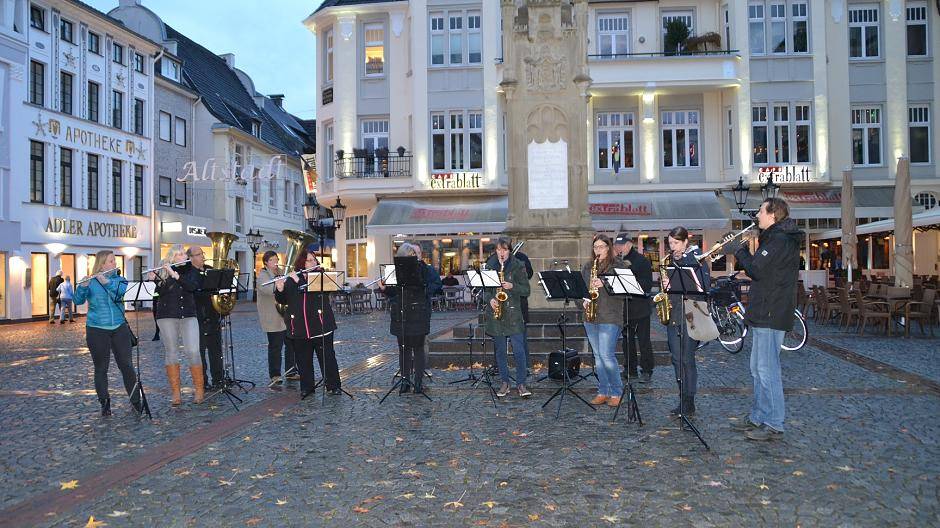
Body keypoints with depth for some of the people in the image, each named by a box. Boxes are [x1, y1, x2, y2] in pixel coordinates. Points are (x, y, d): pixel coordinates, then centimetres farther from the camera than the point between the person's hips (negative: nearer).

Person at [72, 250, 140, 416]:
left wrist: (106, 281, -27)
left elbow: (122, 292, -14)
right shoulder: (90, 282, 1)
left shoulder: (120, 280, 7)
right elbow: (78, 300, -11)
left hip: (119, 328, 2)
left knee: (126, 365, 0)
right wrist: (83, 286, -29)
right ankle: (104, 403, 16)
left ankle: (136, 400, 7)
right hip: (96, 331, -1)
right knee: (101, 368, 5)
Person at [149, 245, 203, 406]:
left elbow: (192, 286, -11)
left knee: (192, 351, -9)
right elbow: (159, 292, -3)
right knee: (171, 352, 2)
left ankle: (199, 390, 4)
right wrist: (153, 279, -19)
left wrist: (175, 274, -19)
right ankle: (175, 393, 8)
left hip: (188, 316, 0)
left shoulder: (191, 271, 8)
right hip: (167, 316, 0)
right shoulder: (163, 272, 6)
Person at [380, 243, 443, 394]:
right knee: (403, 347, 8)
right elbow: (393, 292, 11)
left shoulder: (424, 268, -3)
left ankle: (419, 381, 8)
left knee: (418, 347, 1)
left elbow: (438, 284, -11)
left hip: (418, 314, -3)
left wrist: (424, 291, -19)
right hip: (400, 315, 3)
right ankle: (405, 380, 16)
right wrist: (384, 288, -6)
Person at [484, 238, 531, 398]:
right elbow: (485, 289, 13)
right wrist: (490, 299, -7)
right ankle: (505, 383, 18)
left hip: (513, 314, -3)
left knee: (519, 350, -7)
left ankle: (521, 384, 3)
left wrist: (512, 286, -17)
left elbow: (526, 290, 0)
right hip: (496, 313, 3)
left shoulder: (518, 266, 2)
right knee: (500, 351, 8)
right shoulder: (491, 266, 10)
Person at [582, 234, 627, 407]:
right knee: (598, 356, 10)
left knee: (606, 355, -10)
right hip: (590, 316, 6)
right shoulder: (587, 266, 14)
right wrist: (584, 300, 0)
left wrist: (604, 285, -21)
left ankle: (616, 392, 7)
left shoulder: (618, 265, -2)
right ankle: (603, 392, 19)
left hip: (610, 317, -6)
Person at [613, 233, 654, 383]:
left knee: (643, 340, 0)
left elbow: (648, 284, -13)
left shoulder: (642, 261, -6)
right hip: (623, 307, 6)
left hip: (640, 307, -6)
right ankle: (630, 370, 20)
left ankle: (647, 371, 8)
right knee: (627, 339, 11)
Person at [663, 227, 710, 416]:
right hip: (673, 314, 6)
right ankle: (682, 401, 17)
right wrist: (666, 283, -1)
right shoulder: (671, 260, 14)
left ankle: (689, 404, 5)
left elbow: (703, 286, -14)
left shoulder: (697, 260, -5)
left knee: (687, 359, -4)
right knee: (677, 359, 7)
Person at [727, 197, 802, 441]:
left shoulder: (780, 240, -16)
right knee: (758, 369, 16)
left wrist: (740, 251, -6)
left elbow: (756, 270, -21)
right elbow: (760, 269, 19)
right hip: (764, 313, 11)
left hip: (771, 316, -11)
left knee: (767, 370, -6)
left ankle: (774, 425, 2)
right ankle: (758, 417, 25)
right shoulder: (775, 238, 18)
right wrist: (742, 252, 8)